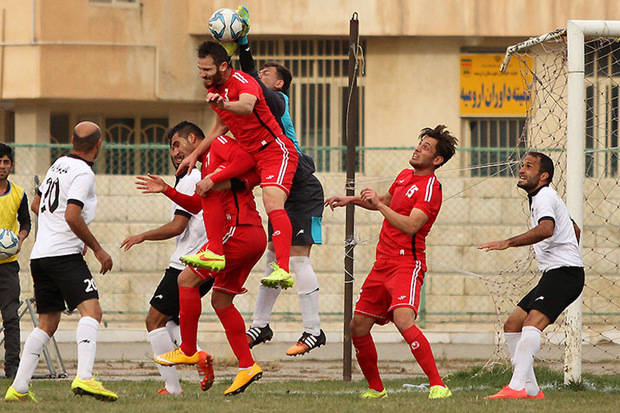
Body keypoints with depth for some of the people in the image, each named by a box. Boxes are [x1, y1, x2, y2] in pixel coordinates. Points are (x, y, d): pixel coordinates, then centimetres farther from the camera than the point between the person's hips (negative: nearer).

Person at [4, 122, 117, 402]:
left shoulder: (59, 164, 17)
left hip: (40, 254, 9)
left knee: (48, 323, 15)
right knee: (91, 309, -18)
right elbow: (72, 216, -20)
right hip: (64, 253, -9)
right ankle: (84, 377, -37)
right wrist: (97, 249, -11)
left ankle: (18, 388, 11)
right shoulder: (83, 173, -9)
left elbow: (36, 205, 28)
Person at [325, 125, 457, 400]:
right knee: (358, 327, 9)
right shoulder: (405, 176, 16)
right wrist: (352, 200, 31)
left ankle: (438, 386, -28)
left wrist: (379, 205, -23)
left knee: (403, 321, -29)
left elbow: (411, 226, -25)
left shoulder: (430, 188, -12)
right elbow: (386, 201, 37)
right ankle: (376, 389, 25)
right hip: (383, 263, 9)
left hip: (407, 264, -9)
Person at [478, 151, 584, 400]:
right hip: (554, 274, 11)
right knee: (512, 325, 7)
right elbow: (575, 229, 37)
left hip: (564, 273, -11)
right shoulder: (541, 198, 23)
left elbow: (546, 229, -32)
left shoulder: (545, 197, -10)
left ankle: (516, 388, -39)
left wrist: (508, 243, -38)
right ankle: (530, 389, 6)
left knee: (532, 323, -27)